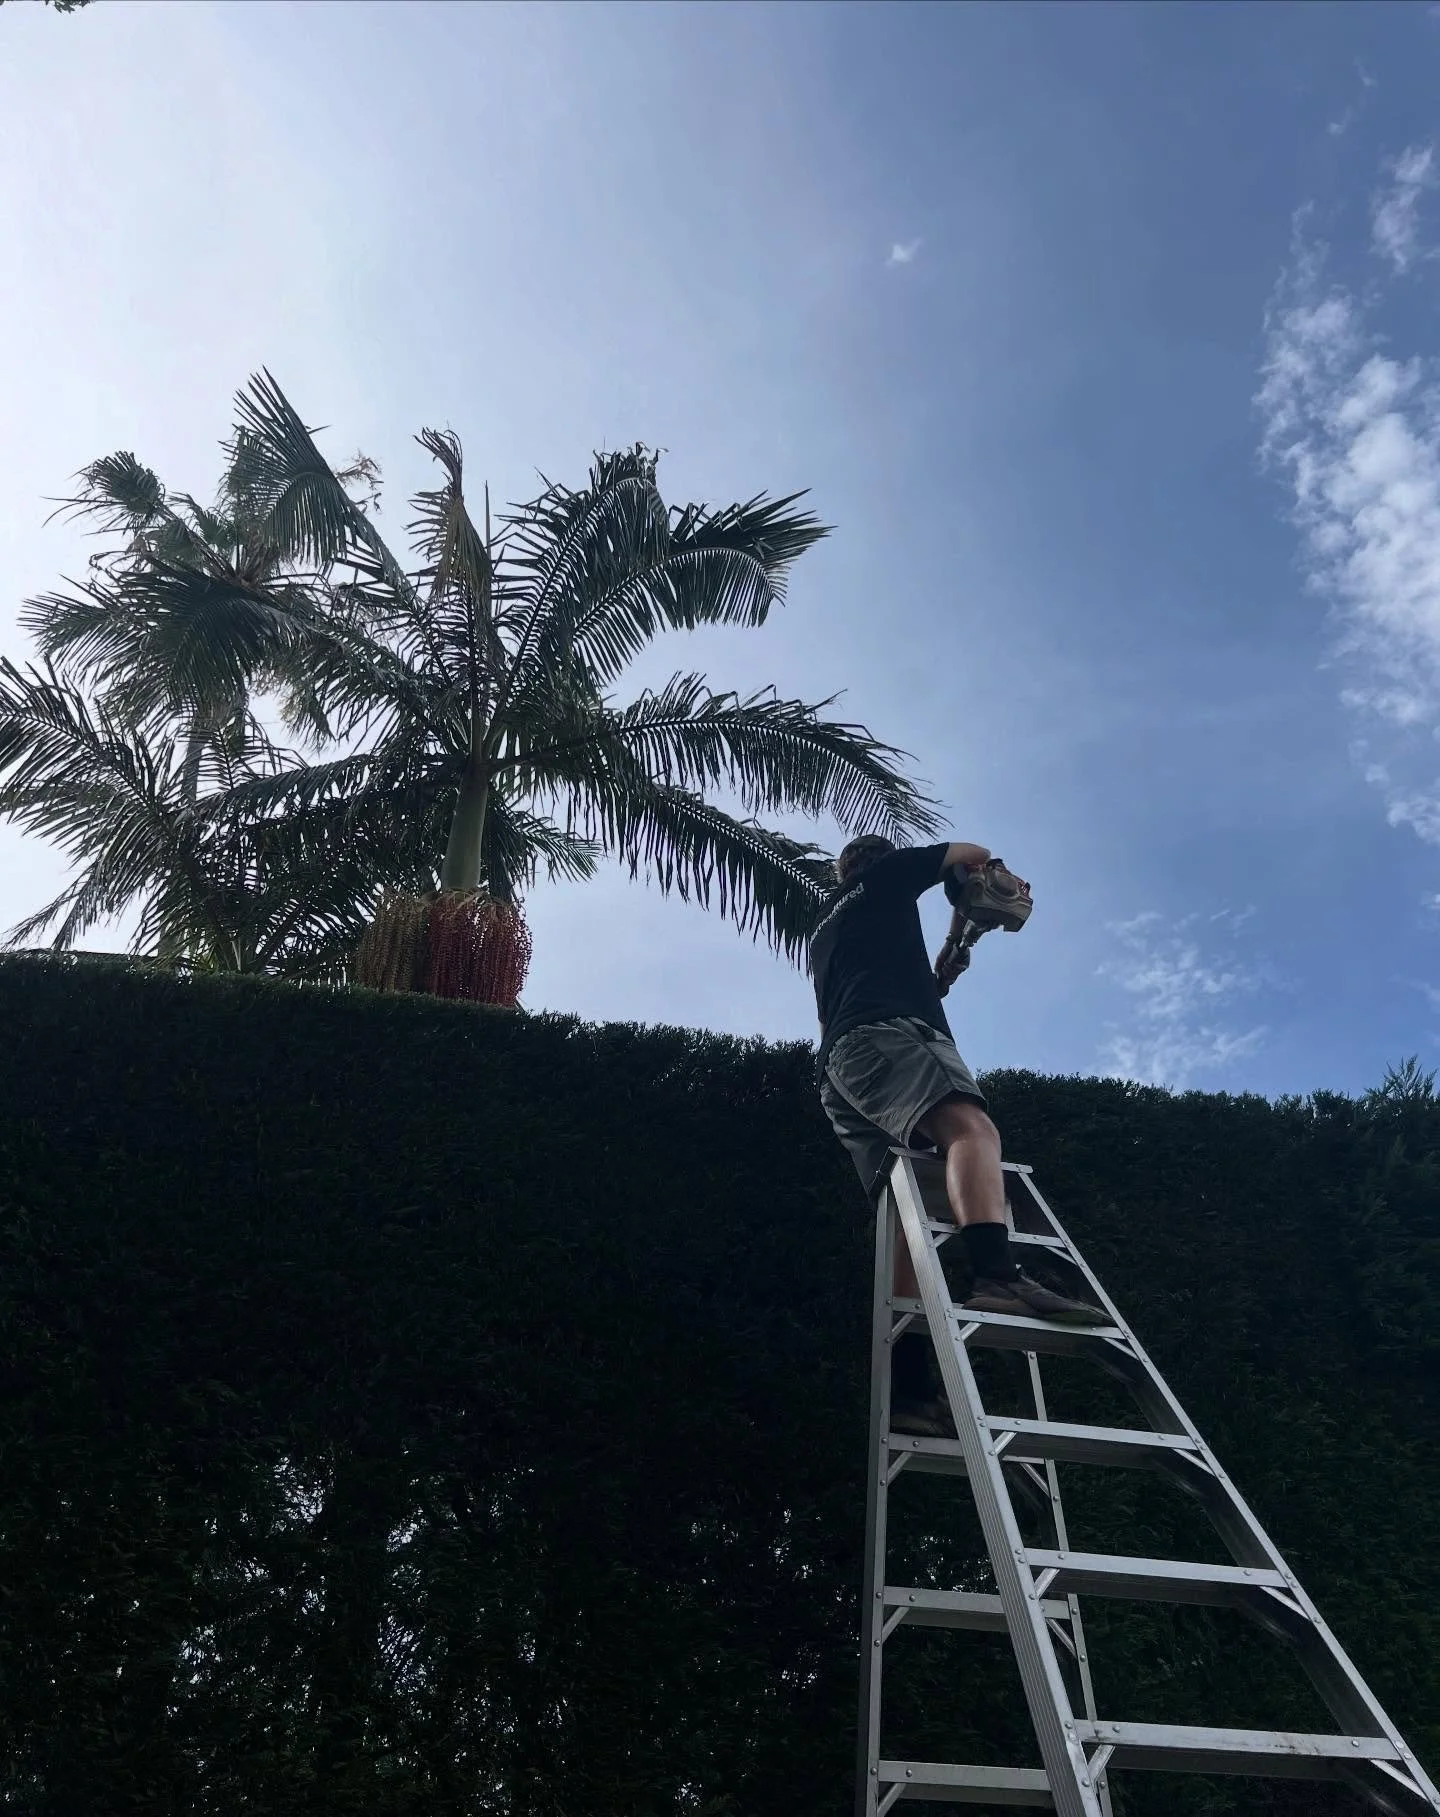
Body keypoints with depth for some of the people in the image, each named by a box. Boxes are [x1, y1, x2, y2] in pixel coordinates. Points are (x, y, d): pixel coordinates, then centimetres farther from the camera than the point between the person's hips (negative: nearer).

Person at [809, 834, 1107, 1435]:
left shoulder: (824, 931, 38)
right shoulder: (885, 874, 21)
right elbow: (973, 854, 30)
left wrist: (939, 974, 44)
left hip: (838, 1060, 7)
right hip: (884, 1035, -7)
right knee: (971, 1128, -29)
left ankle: (911, 1387, -19)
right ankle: (998, 1276, -57)